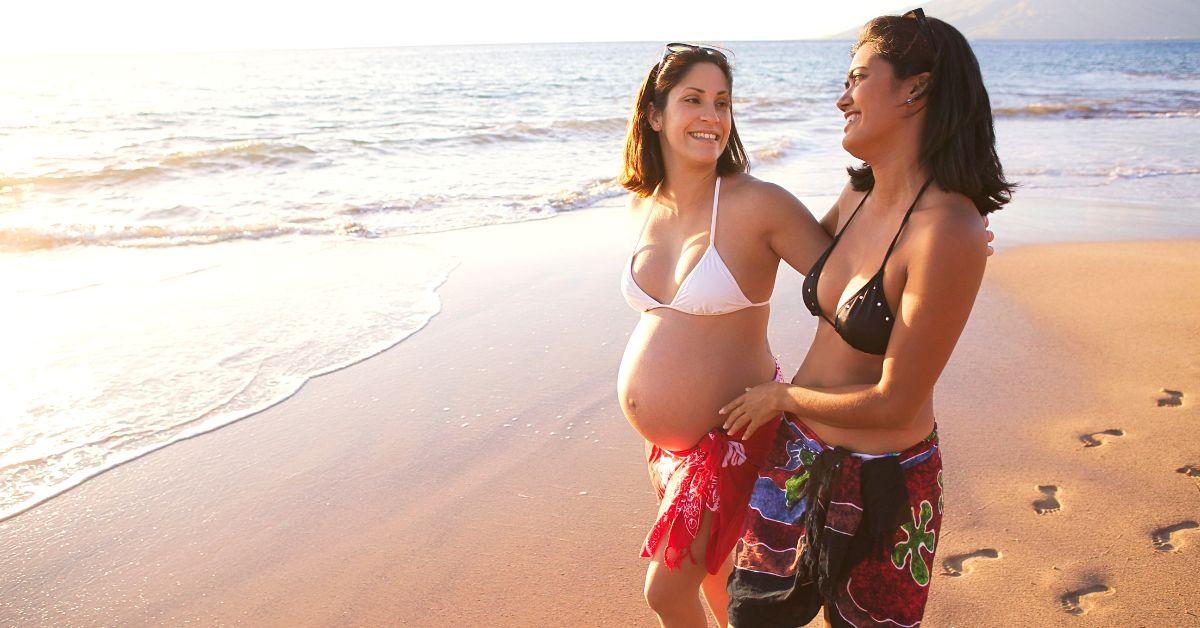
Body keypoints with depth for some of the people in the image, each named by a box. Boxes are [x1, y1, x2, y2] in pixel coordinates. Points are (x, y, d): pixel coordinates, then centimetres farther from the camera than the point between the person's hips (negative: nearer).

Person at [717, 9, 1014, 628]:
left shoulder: (949, 232, -26)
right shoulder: (857, 196, -3)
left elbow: (895, 404, -23)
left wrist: (780, 396, -9)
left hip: (877, 480, -7)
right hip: (797, 449, 7)